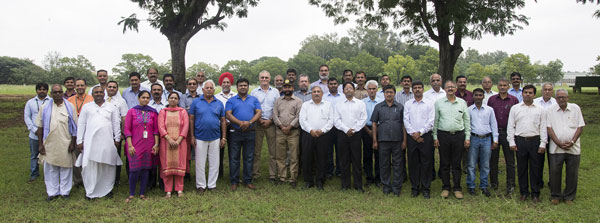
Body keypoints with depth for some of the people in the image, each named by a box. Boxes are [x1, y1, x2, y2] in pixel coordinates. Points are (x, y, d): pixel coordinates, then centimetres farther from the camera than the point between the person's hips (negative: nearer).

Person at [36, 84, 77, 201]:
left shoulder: (69, 107, 2)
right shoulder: (45, 108, 5)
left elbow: (74, 127, 2)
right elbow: (40, 127, 6)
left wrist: (72, 143, -3)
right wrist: (40, 144, 1)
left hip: (65, 145, -1)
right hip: (49, 144, 1)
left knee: (65, 168, 5)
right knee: (50, 169, 7)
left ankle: (65, 191, 18)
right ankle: (52, 191, 19)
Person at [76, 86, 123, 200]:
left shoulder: (111, 107, 12)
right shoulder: (86, 107, 11)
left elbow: (116, 124, 10)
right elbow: (81, 124, 9)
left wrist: (117, 139, 4)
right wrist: (80, 141, 3)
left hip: (107, 141, 0)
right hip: (90, 142, 0)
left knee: (108, 167, 2)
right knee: (90, 166, -2)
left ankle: (107, 189, 13)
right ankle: (90, 191, 7)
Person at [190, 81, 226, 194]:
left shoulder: (219, 104, 6)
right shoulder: (196, 102, 1)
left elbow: (223, 121, 7)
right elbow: (191, 120, 1)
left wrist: (224, 137, 2)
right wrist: (192, 136, -4)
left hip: (215, 138, 2)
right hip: (200, 138, -1)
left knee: (214, 163, 7)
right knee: (200, 163, 5)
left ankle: (212, 185, 18)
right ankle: (201, 185, 17)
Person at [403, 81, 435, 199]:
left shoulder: (429, 103, 4)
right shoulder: (408, 104, 9)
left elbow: (431, 121, -3)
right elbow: (406, 120, 2)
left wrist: (420, 132, -12)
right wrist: (413, 134, -9)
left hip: (425, 136, -1)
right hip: (412, 136, 2)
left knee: (426, 162, 1)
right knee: (413, 162, 5)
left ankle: (425, 188, 11)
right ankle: (414, 187, 14)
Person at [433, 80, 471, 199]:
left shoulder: (462, 103, 7)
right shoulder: (438, 102, 4)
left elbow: (467, 121, 9)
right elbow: (435, 121, 5)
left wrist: (467, 137, 4)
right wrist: (435, 137, 0)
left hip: (458, 136, 1)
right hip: (443, 135, 0)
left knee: (457, 164, 5)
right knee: (444, 163, 5)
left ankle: (457, 188, 14)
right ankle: (446, 187, 15)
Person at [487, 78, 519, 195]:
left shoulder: (514, 100, 3)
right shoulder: (492, 99, 6)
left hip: (508, 132, -1)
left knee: (510, 160, 1)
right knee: (493, 159, 8)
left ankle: (510, 186, 8)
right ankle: (493, 183, 21)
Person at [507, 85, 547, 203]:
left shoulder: (539, 109, 7)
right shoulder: (515, 108, 6)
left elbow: (543, 127, 6)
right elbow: (510, 126, 5)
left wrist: (542, 144, -1)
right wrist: (511, 142, -1)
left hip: (535, 140, 0)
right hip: (520, 141, 0)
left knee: (535, 168, 4)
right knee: (522, 167, 6)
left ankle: (535, 193, 14)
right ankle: (524, 192, 17)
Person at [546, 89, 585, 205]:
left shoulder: (575, 108, 5)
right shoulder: (550, 110, 3)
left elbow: (580, 127, 2)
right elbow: (549, 128, -2)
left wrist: (572, 142, -9)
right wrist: (559, 143, -12)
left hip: (573, 148, 1)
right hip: (556, 148, -1)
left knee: (572, 173, 5)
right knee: (554, 172, 1)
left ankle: (569, 197, 19)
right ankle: (555, 196, 15)